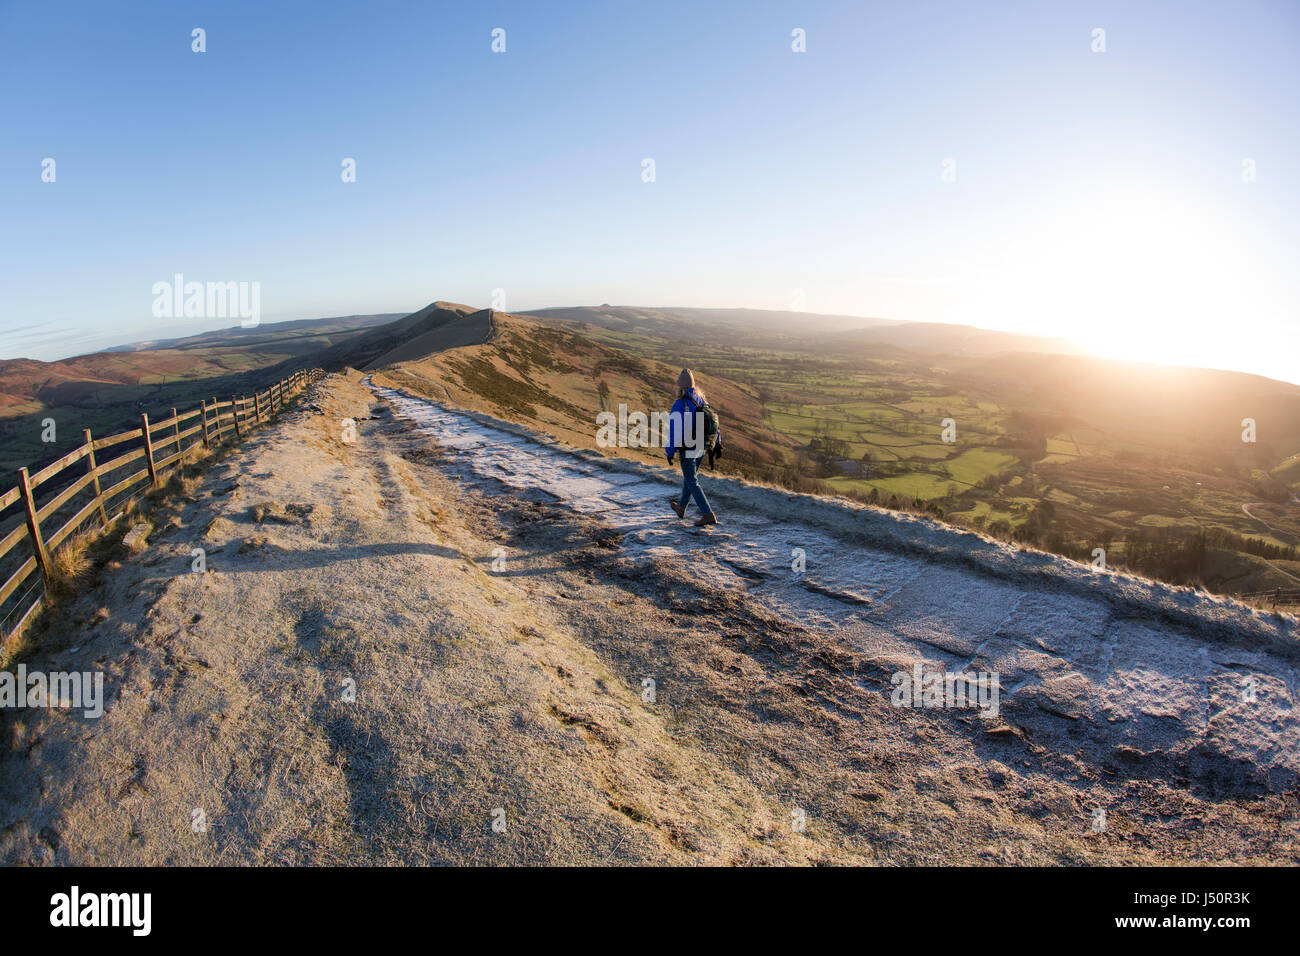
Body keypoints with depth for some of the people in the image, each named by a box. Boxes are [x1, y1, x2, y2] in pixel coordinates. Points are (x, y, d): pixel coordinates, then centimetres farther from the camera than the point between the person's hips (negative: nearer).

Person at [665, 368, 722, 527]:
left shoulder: (679, 406, -21)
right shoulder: (703, 401, 1)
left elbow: (674, 432, -22)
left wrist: (670, 452, -11)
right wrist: (717, 445, 15)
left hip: (688, 451, -7)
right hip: (701, 448, 7)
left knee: (692, 483, 1)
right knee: (689, 477, 23)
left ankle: (708, 515, -5)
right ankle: (681, 507, 41)